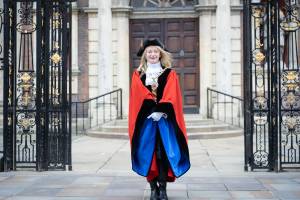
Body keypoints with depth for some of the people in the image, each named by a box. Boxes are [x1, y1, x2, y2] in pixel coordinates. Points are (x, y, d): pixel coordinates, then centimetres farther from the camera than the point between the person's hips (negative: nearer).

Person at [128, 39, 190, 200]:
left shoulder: (170, 74, 9)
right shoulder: (138, 75, 10)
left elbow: (171, 97, -4)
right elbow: (139, 96, -3)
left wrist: (160, 110, -18)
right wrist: (153, 110, -15)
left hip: (165, 119, -1)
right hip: (145, 120, 1)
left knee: (163, 153, -7)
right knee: (149, 153, -2)